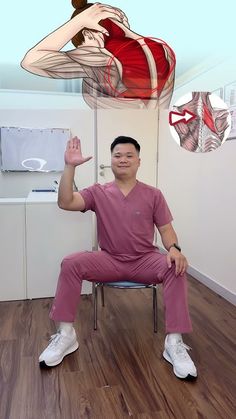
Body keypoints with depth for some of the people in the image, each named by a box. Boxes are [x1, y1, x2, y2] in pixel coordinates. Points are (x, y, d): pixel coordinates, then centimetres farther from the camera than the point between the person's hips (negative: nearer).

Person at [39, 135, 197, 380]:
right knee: (71, 263, -23)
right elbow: (65, 202, -12)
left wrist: (174, 248, -22)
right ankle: (65, 335, -11)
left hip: (145, 261, 0)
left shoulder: (153, 195, 1)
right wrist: (70, 166, -20)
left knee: (176, 268, -29)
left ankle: (174, 342, -20)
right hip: (109, 261, 1)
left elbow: (166, 229, 1)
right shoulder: (98, 192, 2)